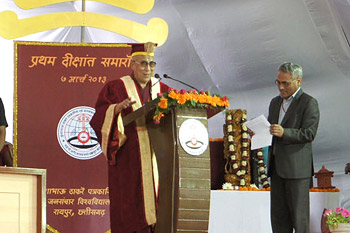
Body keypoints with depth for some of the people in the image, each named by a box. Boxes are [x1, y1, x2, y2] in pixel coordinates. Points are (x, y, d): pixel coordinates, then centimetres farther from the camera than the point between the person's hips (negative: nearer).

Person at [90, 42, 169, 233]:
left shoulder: (160, 89, 16)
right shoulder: (116, 88, 3)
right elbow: (99, 118, -6)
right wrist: (117, 108, -24)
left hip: (157, 158, 4)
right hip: (129, 159, -4)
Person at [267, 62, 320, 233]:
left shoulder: (309, 103, -5)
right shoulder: (275, 102, 18)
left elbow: (309, 134, -13)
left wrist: (284, 132, -26)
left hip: (297, 167, -7)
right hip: (277, 166, 7)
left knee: (298, 213, -5)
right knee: (278, 213, 7)